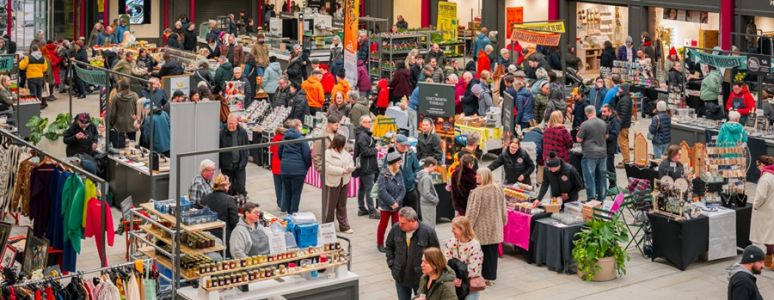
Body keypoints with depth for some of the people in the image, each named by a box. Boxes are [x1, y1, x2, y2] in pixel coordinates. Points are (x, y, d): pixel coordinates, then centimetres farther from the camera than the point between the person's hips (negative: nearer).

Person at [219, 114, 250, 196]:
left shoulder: (243, 132, 0)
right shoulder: (222, 133, -7)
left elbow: (246, 148, 7)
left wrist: (243, 162, 0)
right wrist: (219, 165, -6)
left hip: (239, 166, 1)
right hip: (226, 166, -1)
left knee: (241, 188, 0)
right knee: (228, 188, 7)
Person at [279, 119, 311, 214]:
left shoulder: (284, 138, 6)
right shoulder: (301, 139, -11)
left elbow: (280, 153, 13)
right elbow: (307, 154, -11)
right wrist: (308, 165, 5)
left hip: (285, 168, 5)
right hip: (298, 169, -5)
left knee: (286, 191, 15)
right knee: (296, 192, 4)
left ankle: (285, 210, 18)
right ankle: (293, 212, 5)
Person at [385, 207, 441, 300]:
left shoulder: (428, 232, -19)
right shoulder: (396, 228, -9)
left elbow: (436, 254, -7)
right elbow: (388, 246, 10)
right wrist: (391, 263, 3)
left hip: (421, 279, -3)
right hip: (401, 277, 3)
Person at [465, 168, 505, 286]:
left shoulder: (477, 192, -18)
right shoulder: (498, 190, 1)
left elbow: (472, 212, -16)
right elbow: (503, 210, 10)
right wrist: (502, 223, 23)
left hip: (481, 228, -5)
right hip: (495, 229, 5)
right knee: (492, 253, 11)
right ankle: (490, 277, 18)